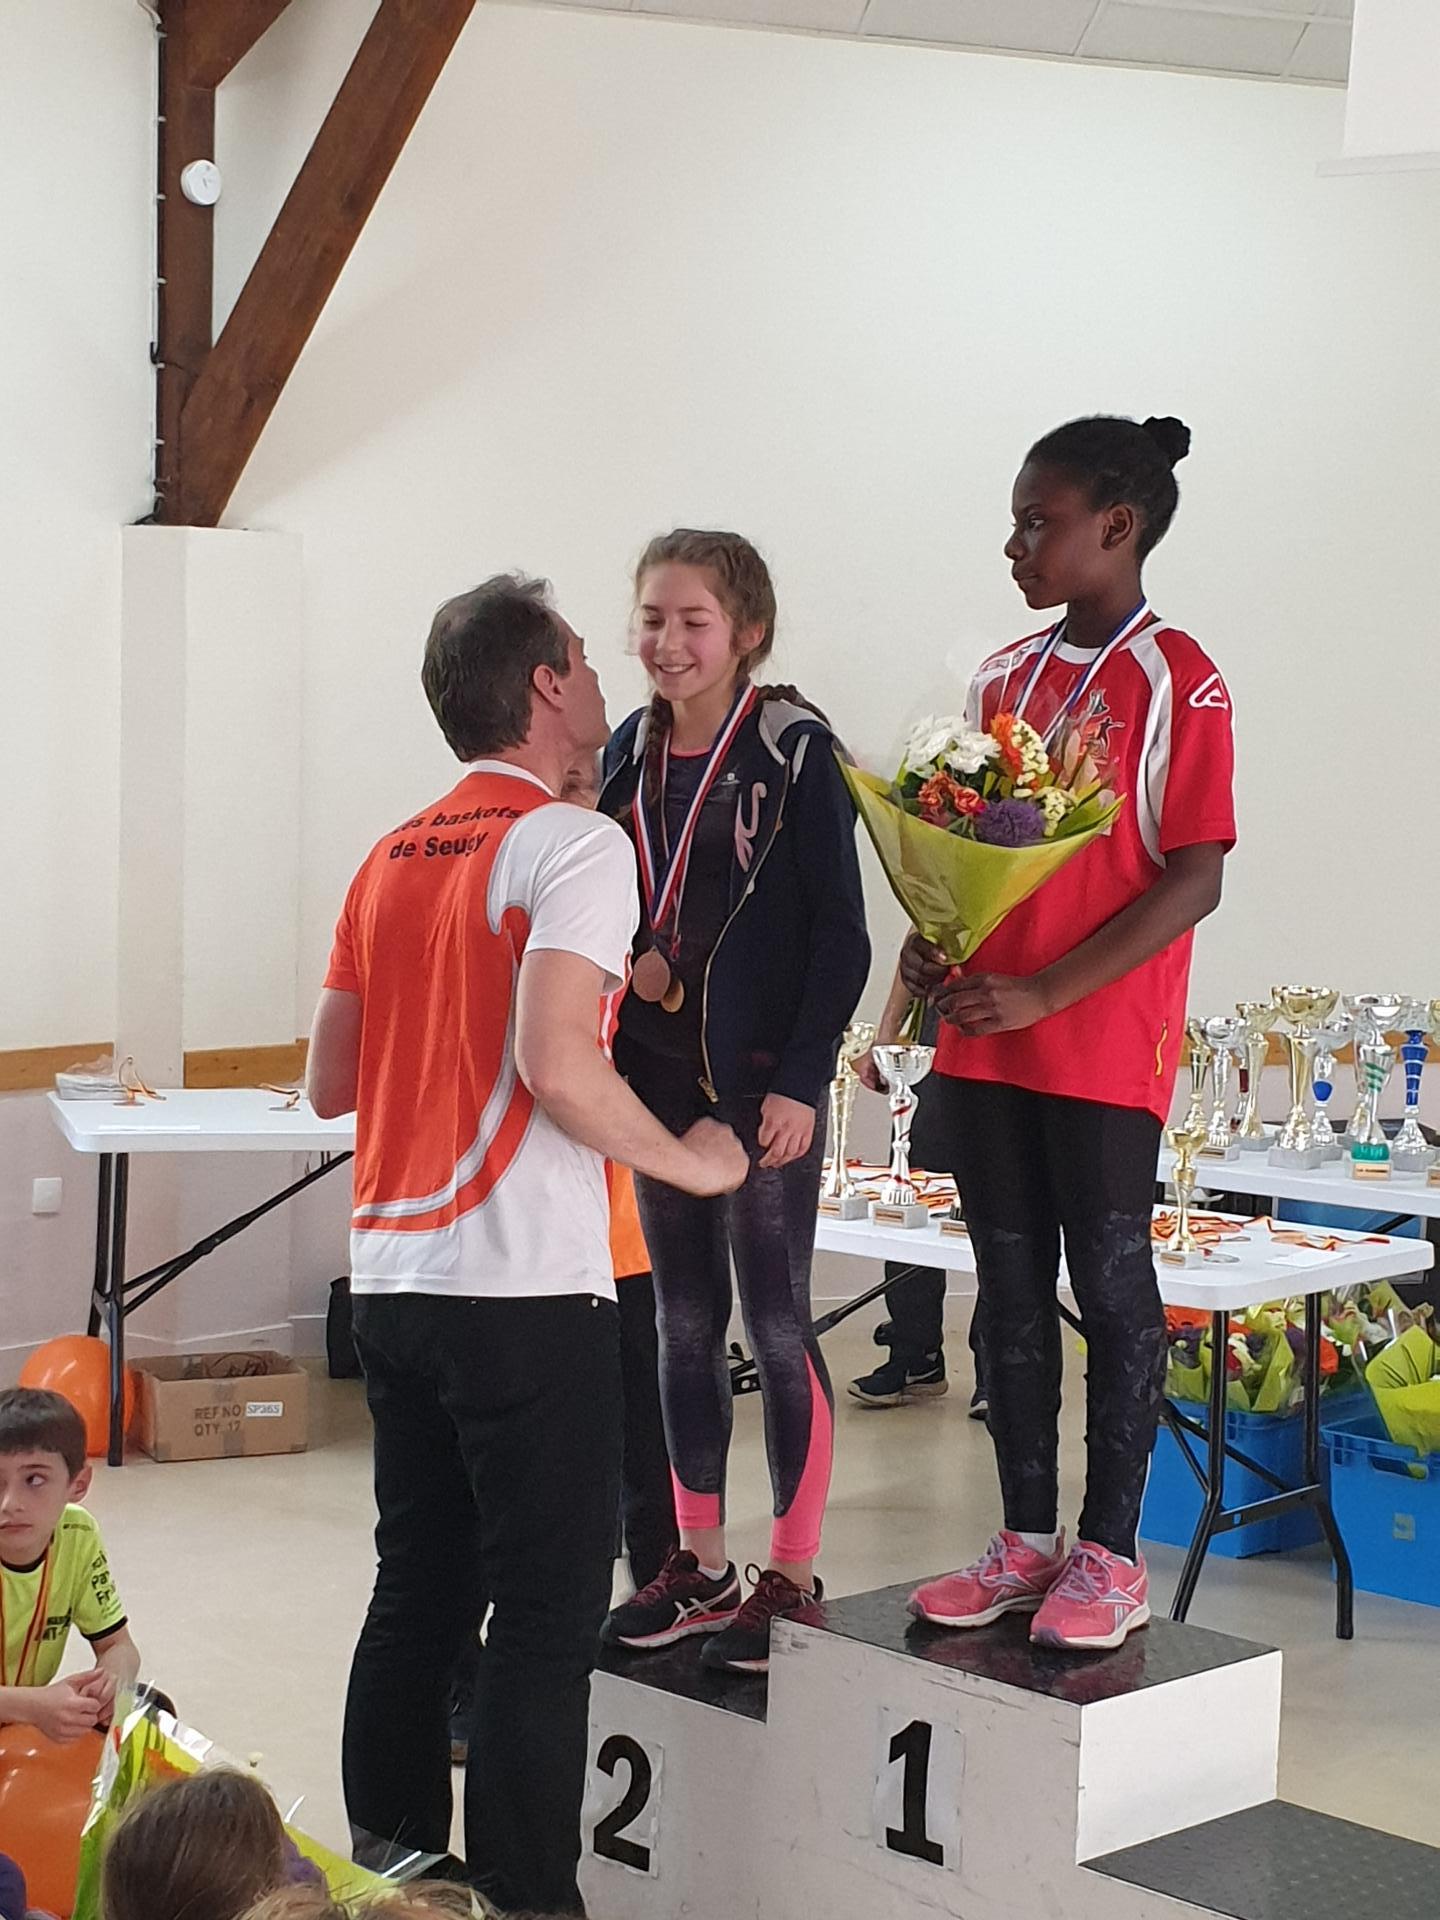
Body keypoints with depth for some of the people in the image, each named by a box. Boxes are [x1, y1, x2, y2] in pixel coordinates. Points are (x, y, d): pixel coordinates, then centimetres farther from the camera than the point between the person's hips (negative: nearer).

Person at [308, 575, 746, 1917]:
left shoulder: (391, 859, 14)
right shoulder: (572, 846, -10)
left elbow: (328, 1083, 16)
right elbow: (556, 1066, -23)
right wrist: (691, 1161, -9)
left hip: (392, 1278, 8)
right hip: (523, 1289, -8)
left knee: (416, 1598, 15)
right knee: (544, 1620, -1)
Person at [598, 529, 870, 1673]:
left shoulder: (794, 751, -9)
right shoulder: (631, 753, 8)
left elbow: (840, 934, -10)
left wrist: (801, 1080, -15)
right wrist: (625, 961, -1)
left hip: (763, 1077, -6)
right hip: (659, 1072, 6)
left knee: (776, 1324, 0)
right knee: (685, 1322, 12)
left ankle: (794, 1580, 11)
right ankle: (700, 1567, 23)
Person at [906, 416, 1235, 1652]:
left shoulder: (1177, 682, -9)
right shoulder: (1006, 678, 11)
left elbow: (1194, 880, -13)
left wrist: (1042, 994, -18)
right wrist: (933, 945, -3)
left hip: (1105, 1050, -6)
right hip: (984, 1040, 6)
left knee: (1112, 1286, 3)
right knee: (1012, 1288, 11)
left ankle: (1111, 1554, 14)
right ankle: (1027, 1539, 22)